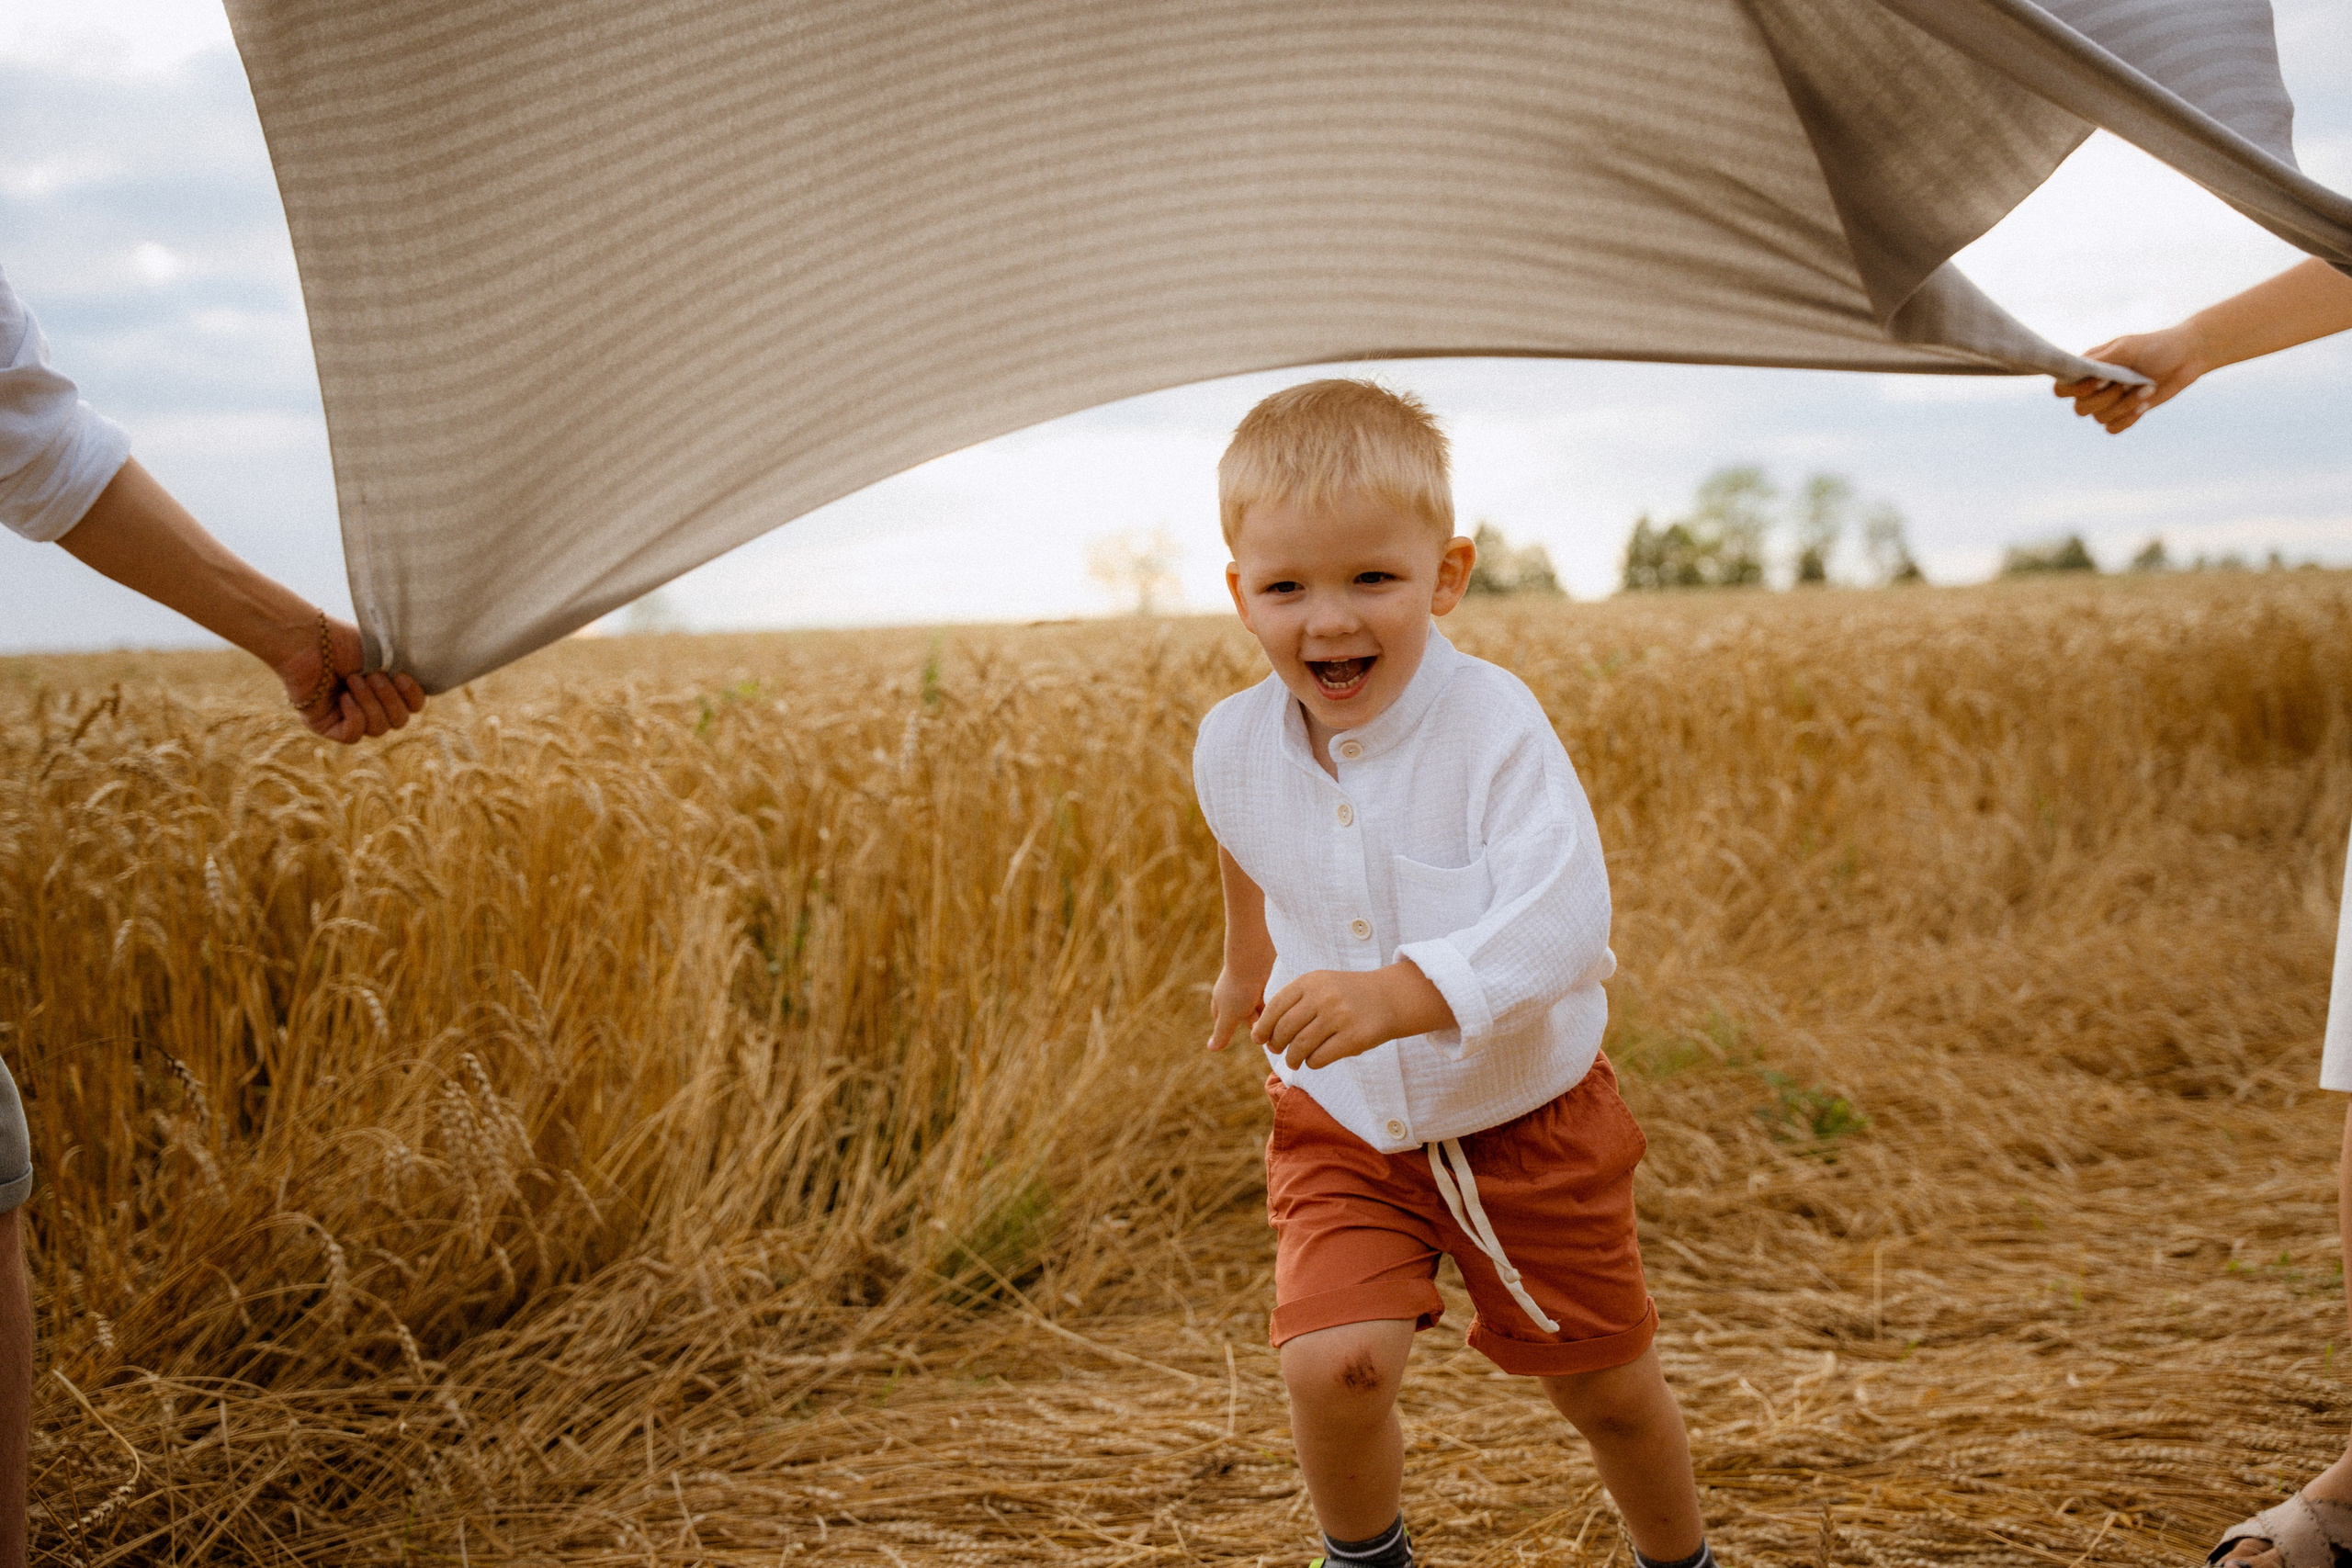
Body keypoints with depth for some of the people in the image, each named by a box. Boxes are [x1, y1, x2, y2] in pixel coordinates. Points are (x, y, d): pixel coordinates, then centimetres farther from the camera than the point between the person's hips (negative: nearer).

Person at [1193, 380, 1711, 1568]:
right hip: (1340, 1124, 2)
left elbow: (1562, 920, -35)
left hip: (1528, 1121, -2)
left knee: (1608, 1391, 13)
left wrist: (1403, 993, -50)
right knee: (1331, 1363, -19)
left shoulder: (1492, 725, -25)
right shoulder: (1232, 746, -10)